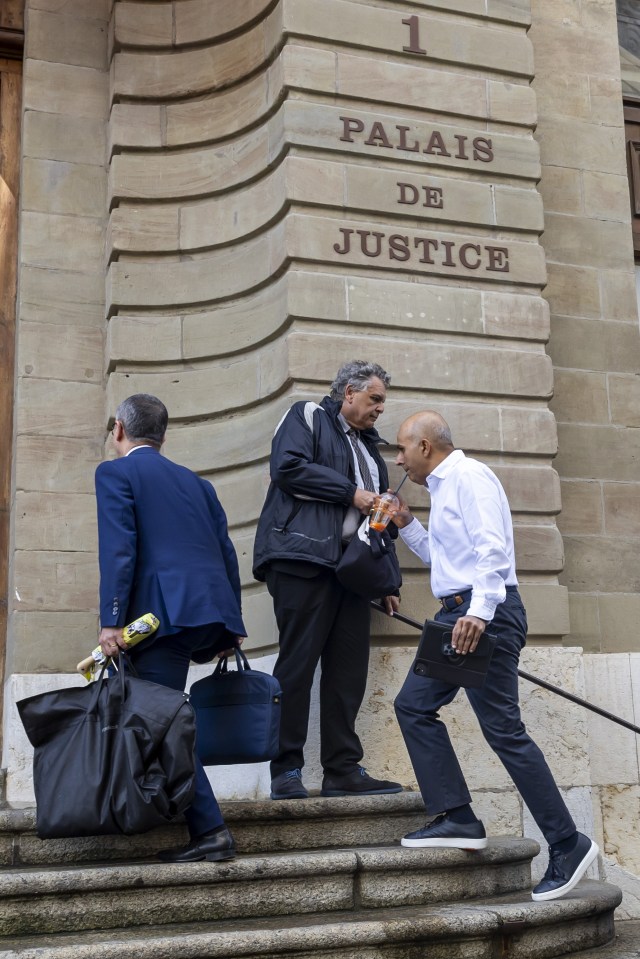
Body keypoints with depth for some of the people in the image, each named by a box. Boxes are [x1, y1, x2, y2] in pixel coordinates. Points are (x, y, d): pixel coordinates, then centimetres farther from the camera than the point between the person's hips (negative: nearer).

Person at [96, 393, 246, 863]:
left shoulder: (116, 473, 5)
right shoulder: (195, 481, 24)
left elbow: (118, 549, -9)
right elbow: (226, 551, 19)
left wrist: (111, 622, -12)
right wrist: (230, 624, 22)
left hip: (165, 613, -7)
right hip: (214, 612, 7)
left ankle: (209, 831, -9)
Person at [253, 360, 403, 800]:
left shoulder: (370, 446, 28)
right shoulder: (308, 417, 6)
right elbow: (288, 467, -13)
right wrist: (351, 492, -8)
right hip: (303, 559, -7)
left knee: (349, 669, 3)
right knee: (298, 663, -8)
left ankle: (343, 769, 9)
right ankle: (286, 771, -3)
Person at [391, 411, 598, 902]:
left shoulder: (469, 476, -10)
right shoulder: (443, 488, 20)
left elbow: (492, 548, -22)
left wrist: (478, 612, -29)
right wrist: (407, 525, 20)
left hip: (486, 614, -11)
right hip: (458, 613, 11)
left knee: (504, 729, -9)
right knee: (413, 705, 7)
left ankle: (568, 845, -1)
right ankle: (457, 819, 6)